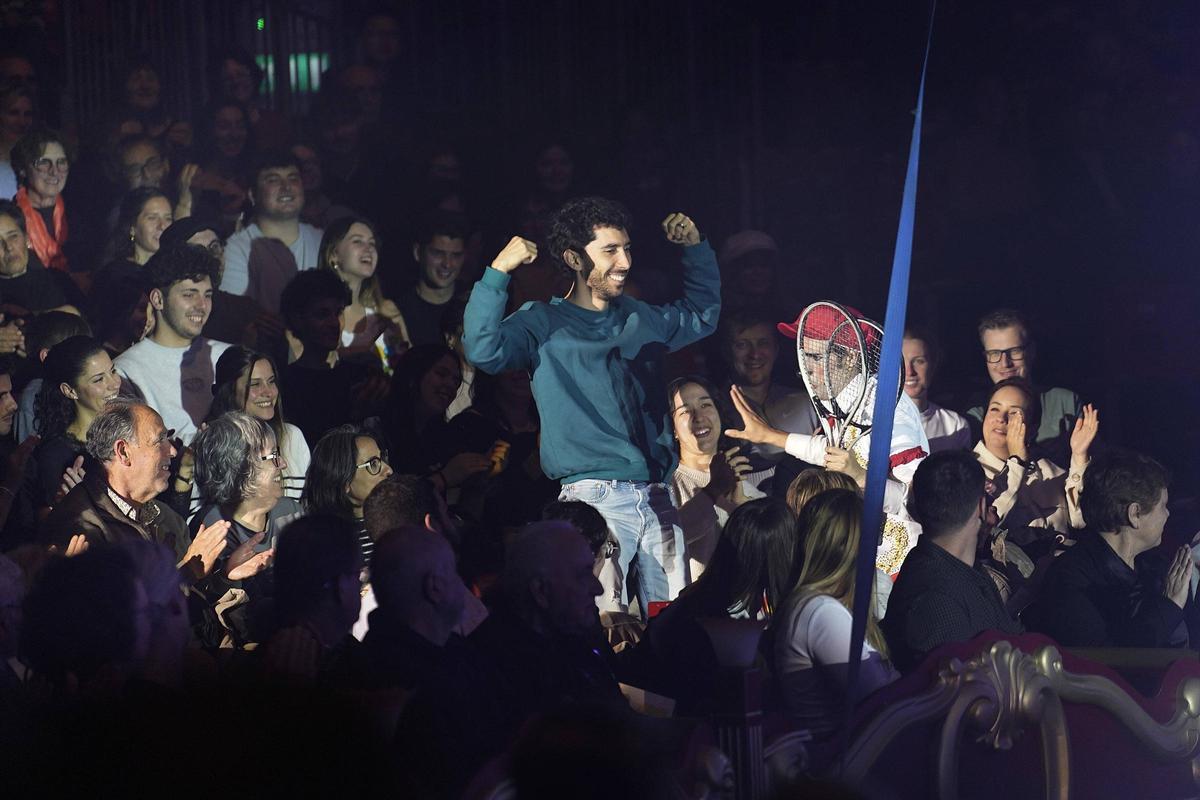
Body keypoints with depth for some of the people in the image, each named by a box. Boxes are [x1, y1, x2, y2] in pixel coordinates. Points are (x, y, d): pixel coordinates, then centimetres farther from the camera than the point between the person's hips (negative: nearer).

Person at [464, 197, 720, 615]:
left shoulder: (642, 319, 19)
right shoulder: (543, 323, 2)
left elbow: (703, 314, 38)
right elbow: (482, 349, -15)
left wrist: (696, 247, 27)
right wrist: (498, 273, -21)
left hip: (656, 499, 6)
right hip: (595, 498, -6)